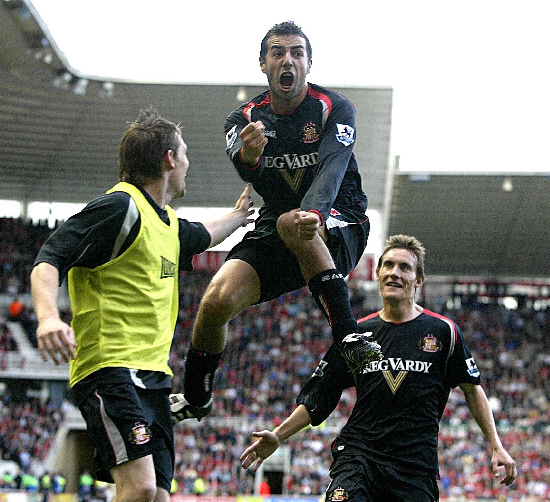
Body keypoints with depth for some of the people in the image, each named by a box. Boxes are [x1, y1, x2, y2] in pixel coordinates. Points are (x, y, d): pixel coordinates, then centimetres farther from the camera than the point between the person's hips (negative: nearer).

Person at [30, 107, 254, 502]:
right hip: (111, 369, -9)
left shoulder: (167, 222, 21)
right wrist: (48, 316, -34)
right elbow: (49, 260, -16)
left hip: (153, 377, 9)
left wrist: (236, 217, 62)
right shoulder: (121, 207, -9)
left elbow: (200, 237, 46)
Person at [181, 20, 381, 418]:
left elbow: (332, 167, -27)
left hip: (338, 231, -3)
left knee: (291, 223, -38)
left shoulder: (334, 109, -9)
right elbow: (248, 173, -22)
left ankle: (349, 337, -36)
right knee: (218, 300, -20)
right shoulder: (245, 120, 0)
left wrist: (313, 213, -49)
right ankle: (195, 399, 6)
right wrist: (249, 157, -49)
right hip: (273, 234, 3)